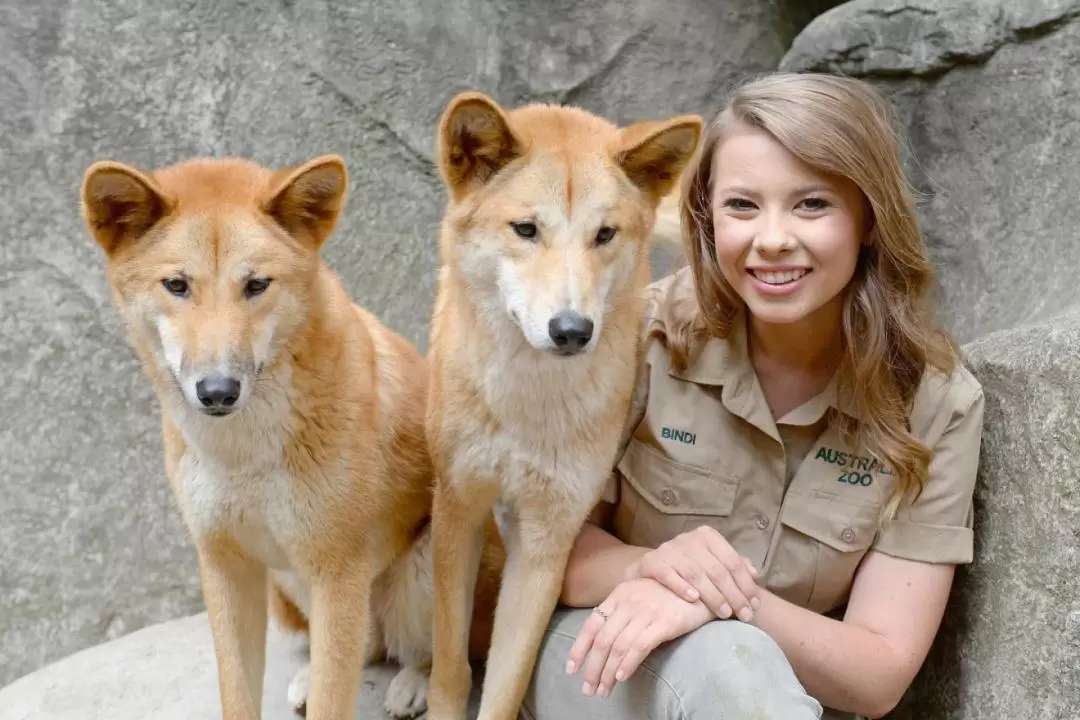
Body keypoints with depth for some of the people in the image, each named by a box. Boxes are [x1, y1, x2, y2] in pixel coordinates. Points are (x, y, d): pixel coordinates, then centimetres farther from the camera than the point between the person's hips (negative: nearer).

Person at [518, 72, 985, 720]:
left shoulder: (934, 401, -12)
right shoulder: (645, 335, -13)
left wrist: (731, 600, -30)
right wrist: (645, 566, -26)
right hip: (597, 659, -1)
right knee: (726, 663, -33)